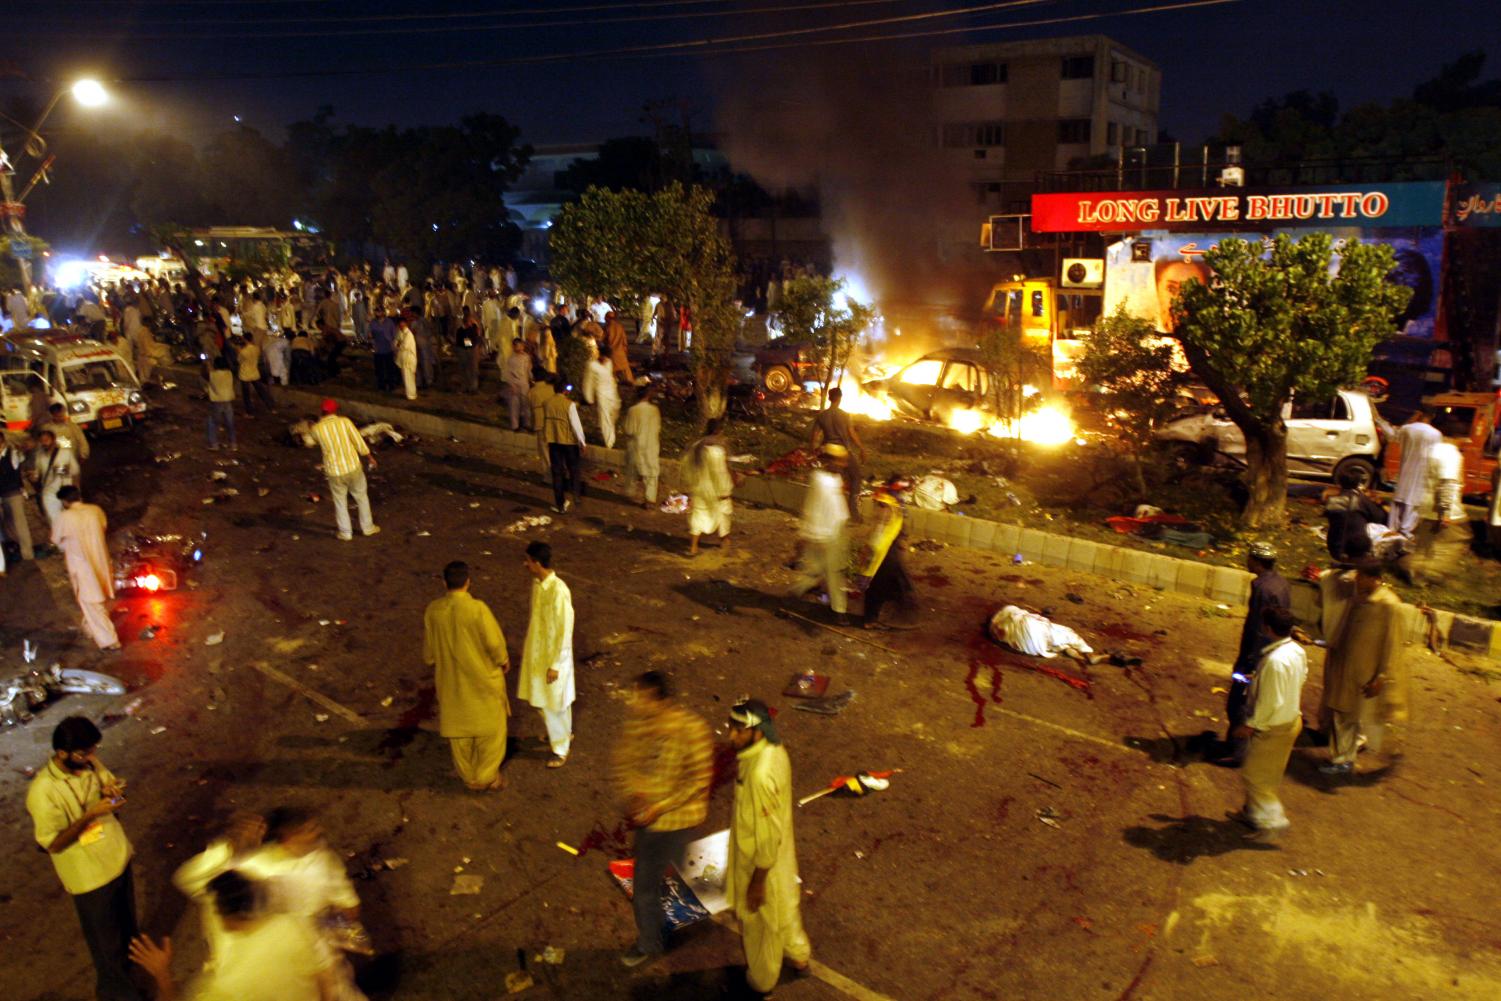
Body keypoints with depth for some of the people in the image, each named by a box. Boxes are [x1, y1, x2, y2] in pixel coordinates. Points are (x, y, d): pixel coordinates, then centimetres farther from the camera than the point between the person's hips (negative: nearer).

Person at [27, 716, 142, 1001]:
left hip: (118, 857, 5)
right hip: (90, 876, -5)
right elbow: (52, 844, -22)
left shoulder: (90, 764, -12)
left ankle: (130, 958, 54)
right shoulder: (42, 792, -28)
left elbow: (109, 783, 8)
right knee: (105, 937, 16)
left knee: (126, 920, 28)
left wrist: (111, 791, -16)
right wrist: (91, 814, -31)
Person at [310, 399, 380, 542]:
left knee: (340, 502, 19)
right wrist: (370, 457, 6)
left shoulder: (316, 429, -8)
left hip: (334, 472, 0)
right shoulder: (345, 421, -11)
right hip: (352, 467, 0)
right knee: (362, 497, 20)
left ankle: (346, 533, 24)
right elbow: (359, 442, -7)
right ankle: (367, 527, 30)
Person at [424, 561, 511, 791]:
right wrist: (504, 661, 2)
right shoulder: (477, 609, -25)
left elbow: (428, 652, 1)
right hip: (482, 679, -4)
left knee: (459, 728, 20)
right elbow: (495, 643, -18)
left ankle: (469, 777, 33)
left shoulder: (433, 610, -10)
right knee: (490, 728, 15)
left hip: (450, 681, 4)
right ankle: (486, 777, 24)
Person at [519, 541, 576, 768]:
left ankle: (561, 748, 27)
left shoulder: (559, 591, -29)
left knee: (555, 703, 8)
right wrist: (527, 647, 19)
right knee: (541, 699, 23)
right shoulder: (536, 583, -2)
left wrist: (555, 664, -20)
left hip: (553, 656, -8)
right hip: (536, 651, 8)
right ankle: (562, 733, 45)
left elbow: (565, 631, -24)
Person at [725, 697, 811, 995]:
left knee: (760, 922, 19)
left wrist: (757, 881, -19)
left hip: (760, 860, -8)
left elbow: (768, 834, -29)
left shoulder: (761, 774, -38)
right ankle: (798, 954, 55)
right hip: (781, 851, 8)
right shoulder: (775, 749, -12)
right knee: (784, 905, 31)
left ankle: (761, 980, 44)